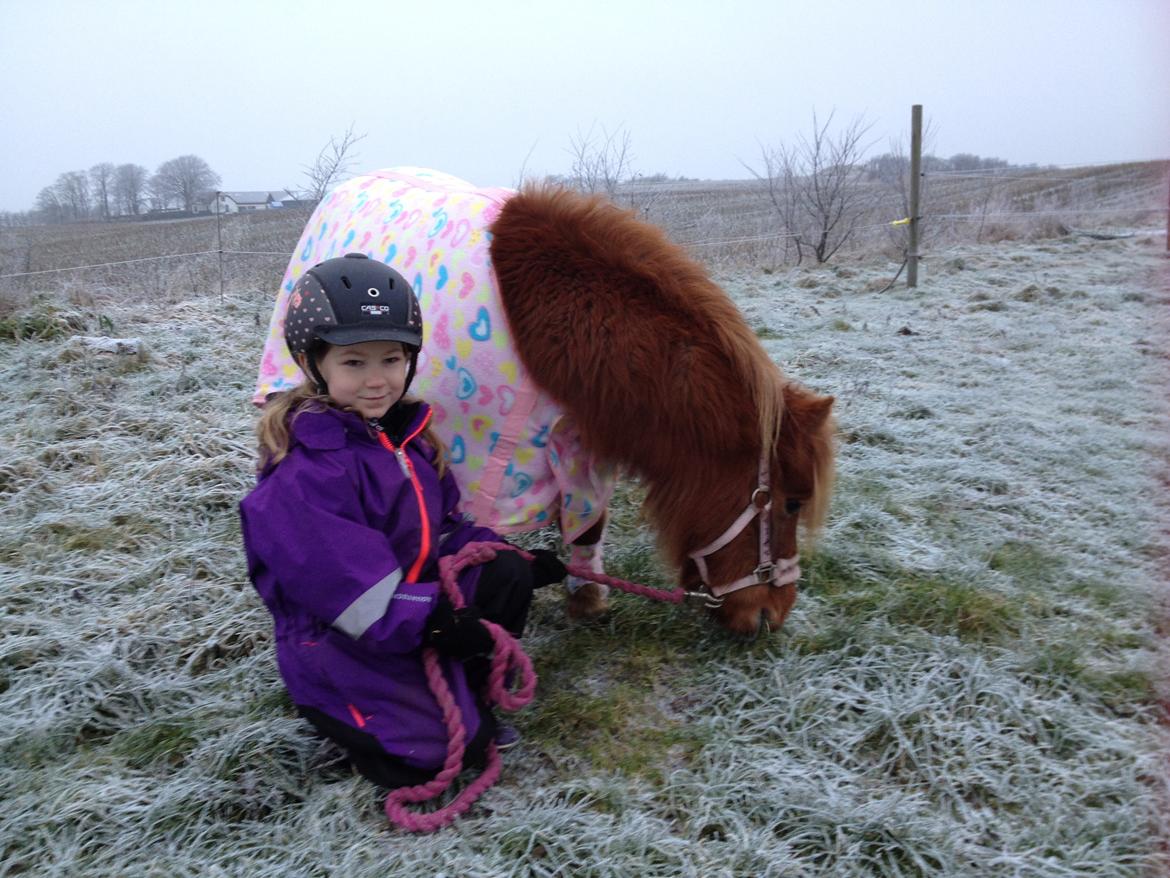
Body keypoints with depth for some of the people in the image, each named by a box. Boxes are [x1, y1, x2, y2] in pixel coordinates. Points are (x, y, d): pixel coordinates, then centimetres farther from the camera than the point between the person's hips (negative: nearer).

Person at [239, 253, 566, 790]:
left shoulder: (404, 434, 4)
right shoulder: (305, 472, -25)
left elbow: (443, 526, 12)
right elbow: (337, 574, -30)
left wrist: (511, 560, 4)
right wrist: (428, 621, -32)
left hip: (416, 595, 8)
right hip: (339, 641, -8)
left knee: (507, 576, -6)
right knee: (450, 748, -16)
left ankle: (461, 695, 6)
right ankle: (329, 707, 8)